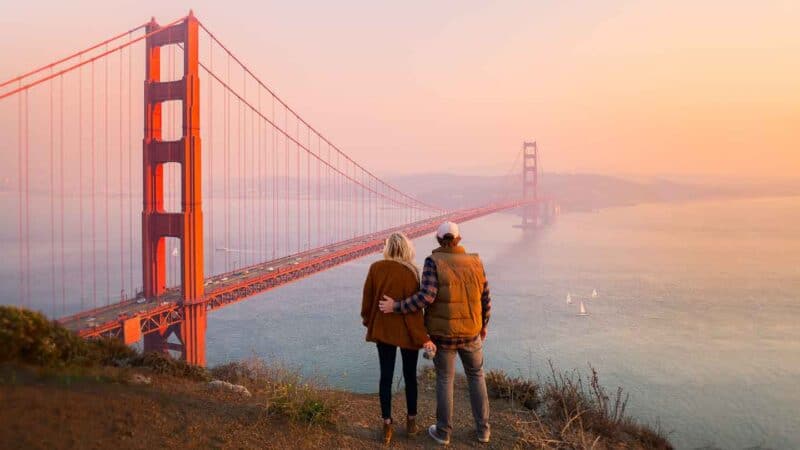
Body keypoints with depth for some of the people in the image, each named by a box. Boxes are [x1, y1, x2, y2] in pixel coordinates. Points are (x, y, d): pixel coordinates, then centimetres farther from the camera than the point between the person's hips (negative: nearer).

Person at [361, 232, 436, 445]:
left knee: (386, 376, 11)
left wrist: (368, 321, 19)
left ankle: (387, 425, 15)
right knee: (410, 376, 15)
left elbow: (367, 298, 2)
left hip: (382, 329, 2)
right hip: (406, 332, -2)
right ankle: (411, 421, 27)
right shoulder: (411, 272, -17)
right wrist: (423, 338, -12)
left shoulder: (375, 268, -7)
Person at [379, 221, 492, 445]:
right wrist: (483, 324, 16)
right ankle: (482, 429, 26)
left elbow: (426, 297, -25)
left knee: (444, 379, 15)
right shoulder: (475, 263, -5)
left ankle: (443, 431, 25)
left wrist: (396, 307, -16)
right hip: (470, 332, 2)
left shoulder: (433, 262, -16)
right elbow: (485, 299, -1)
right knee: (476, 375, 21)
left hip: (442, 333, -2)